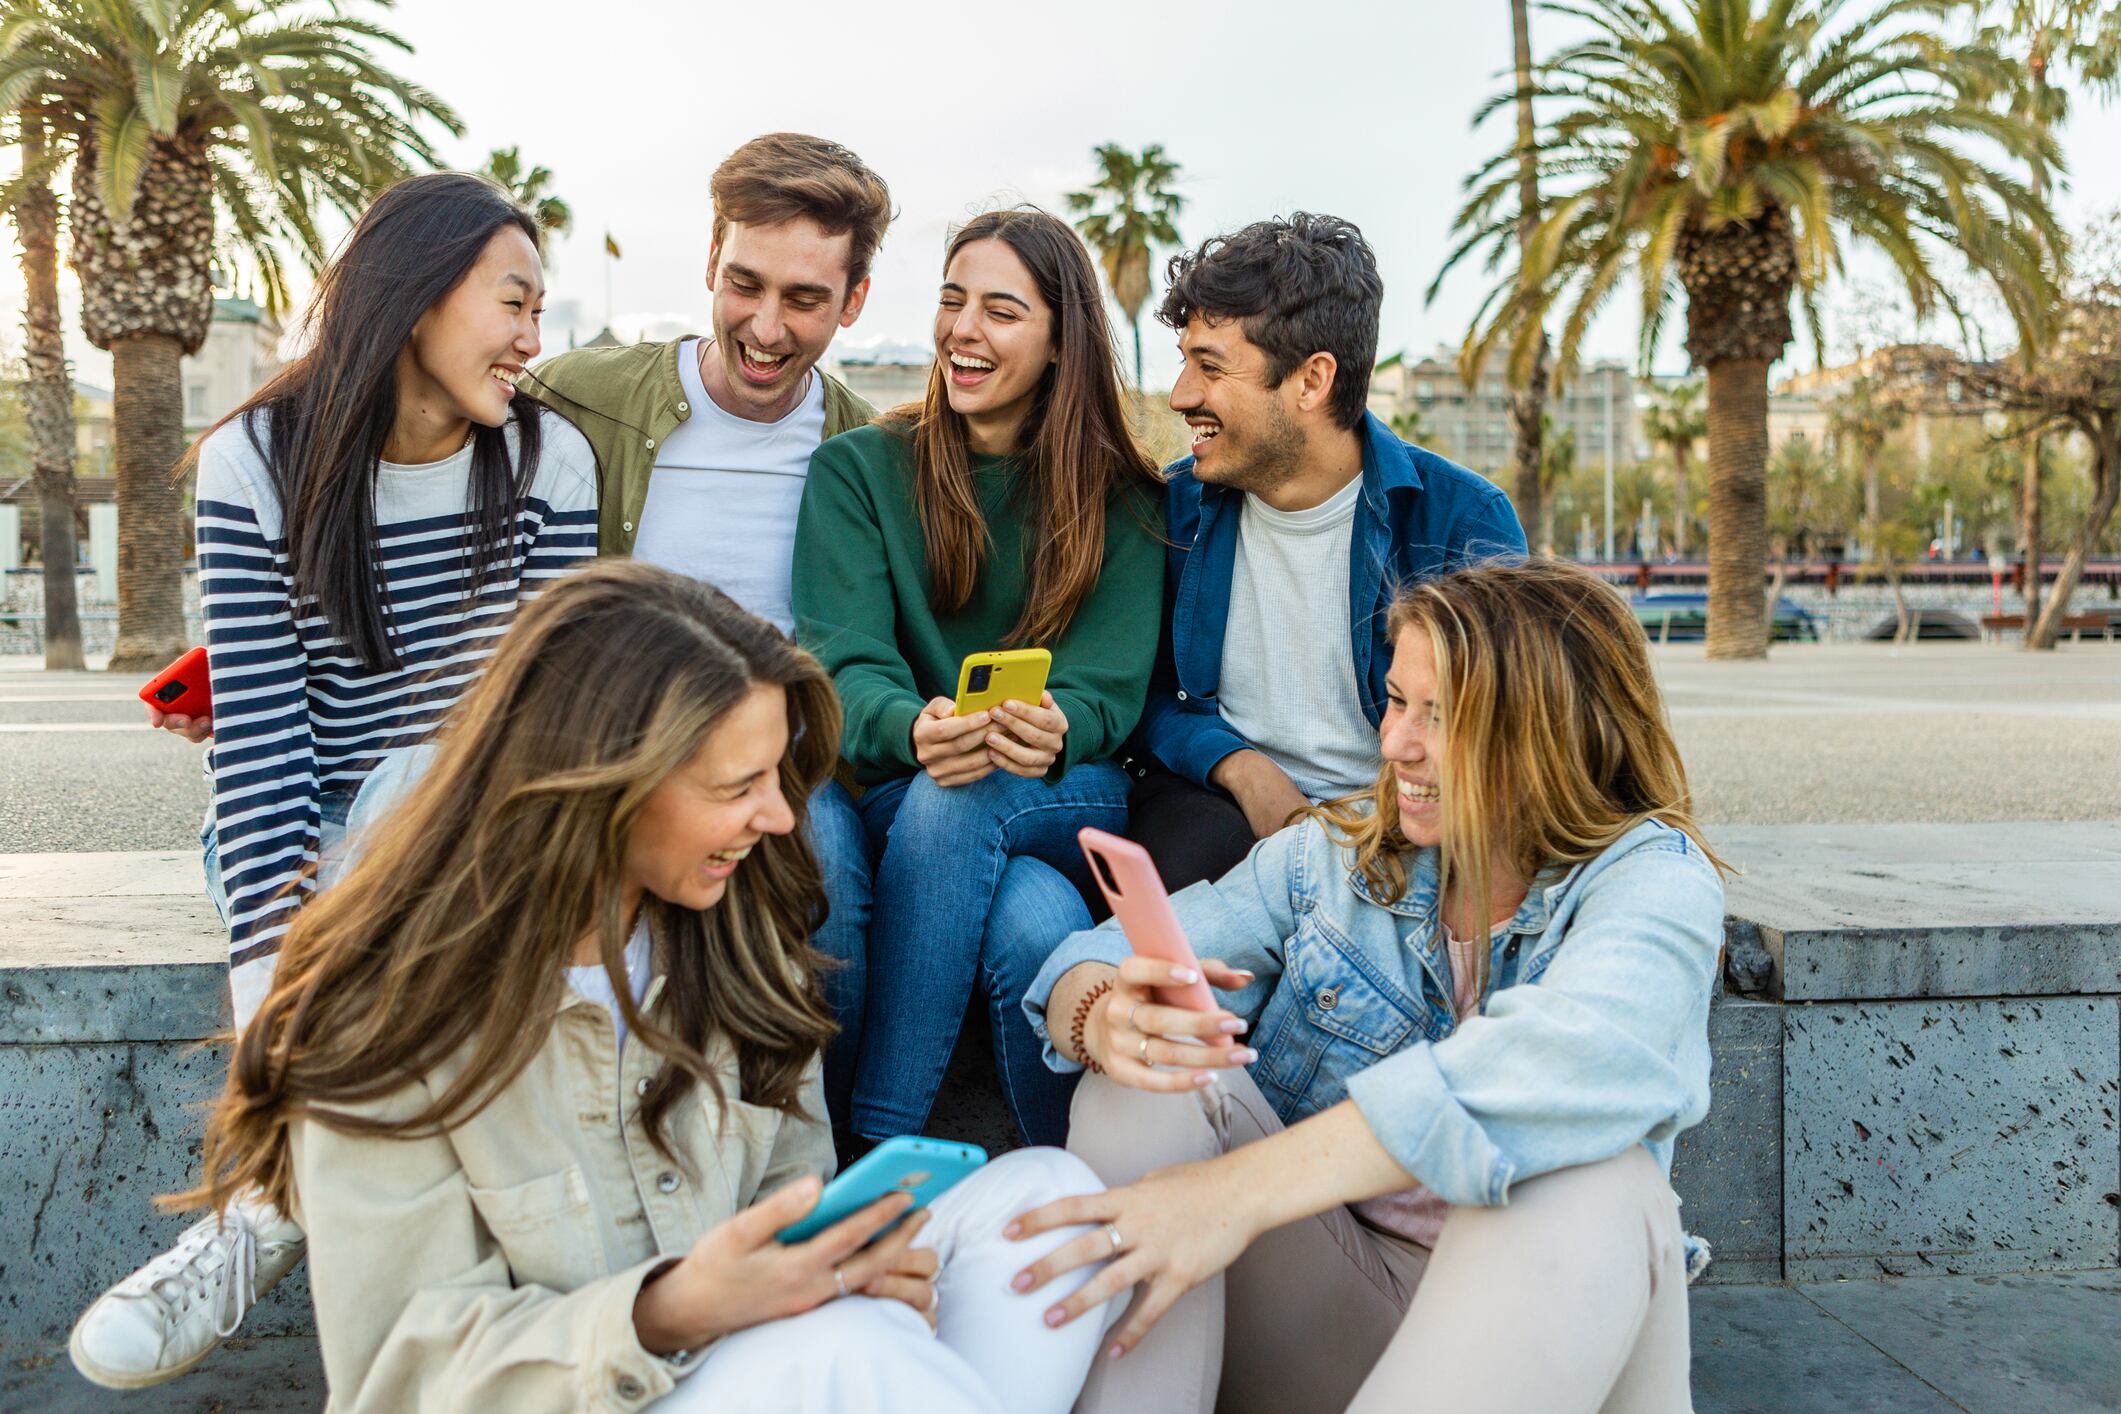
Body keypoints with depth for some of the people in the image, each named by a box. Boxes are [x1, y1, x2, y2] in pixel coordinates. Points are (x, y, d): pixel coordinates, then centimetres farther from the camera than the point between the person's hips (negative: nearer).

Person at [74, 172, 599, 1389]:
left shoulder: (550, 458, -4)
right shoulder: (258, 464, -8)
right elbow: (260, 740, -16)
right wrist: (277, 983, -28)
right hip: (316, 829, 0)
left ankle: (284, 1207, -22)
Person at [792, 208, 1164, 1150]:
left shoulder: (1120, 501, 6)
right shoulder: (857, 469, 6)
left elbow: (1106, 689, -3)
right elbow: (843, 660, -7)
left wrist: (1053, 731, -29)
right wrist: (915, 728, -31)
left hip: (1070, 802, 0)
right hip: (895, 800, 0)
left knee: (957, 802, -35)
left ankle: (878, 1138, -29)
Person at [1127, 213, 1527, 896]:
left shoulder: (1464, 520, -6)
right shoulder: (1177, 503, 4)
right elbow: (1148, 693, 10)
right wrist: (1240, 767, -12)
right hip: (1219, 802, 2)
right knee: (1175, 854, -33)